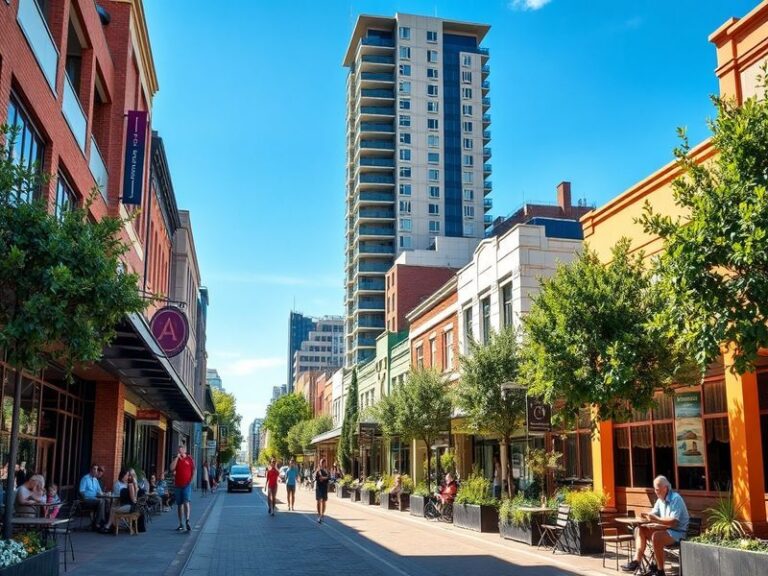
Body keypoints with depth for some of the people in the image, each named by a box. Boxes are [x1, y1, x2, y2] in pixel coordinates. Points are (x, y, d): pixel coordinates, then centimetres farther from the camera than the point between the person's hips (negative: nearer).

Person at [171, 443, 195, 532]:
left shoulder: (189, 459, 2)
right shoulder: (176, 459, 8)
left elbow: (193, 470, 7)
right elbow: (172, 468, -10)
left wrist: (191, 480, -2)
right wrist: (177, 457, -10)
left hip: (186, 484, -4)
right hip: (178, 485, 4)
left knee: (186, 502, -17)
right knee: (179, 505, 8)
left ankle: (187, 521, -24)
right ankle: (181, 524, 14)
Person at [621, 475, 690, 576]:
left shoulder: (675, 499, -17)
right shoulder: (660, 499, 8)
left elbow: (673, 522, -26)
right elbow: (654, 514, 15)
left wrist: (656, 520, -26)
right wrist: (647, 515, -7)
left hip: (677, 531, -9)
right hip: (665, 528, 9)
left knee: (656, 536, -34)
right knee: (640, 529, -2)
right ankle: (637, 560, -14)